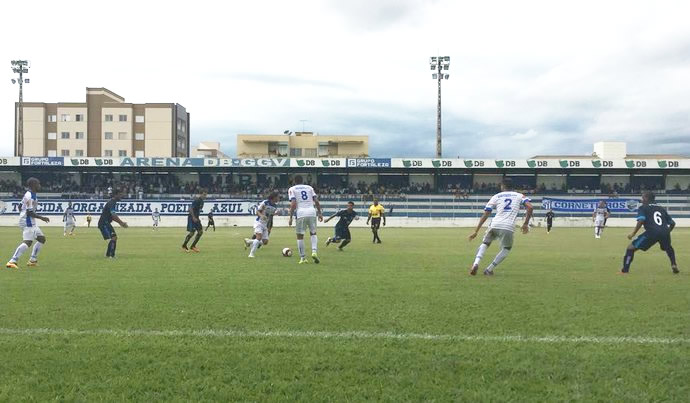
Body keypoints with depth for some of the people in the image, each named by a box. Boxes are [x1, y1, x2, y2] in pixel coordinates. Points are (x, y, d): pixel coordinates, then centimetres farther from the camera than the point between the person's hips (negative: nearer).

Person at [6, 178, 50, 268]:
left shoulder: (28, 194, 13)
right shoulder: (30, 196, -18)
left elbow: (20, 207, 21)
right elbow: (29, 212, -21)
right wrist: (42, 218, -16)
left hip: (31, 222, 11)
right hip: (28, 222, -11)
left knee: (41, 238, 14)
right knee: (27, 242, -19)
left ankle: (32, 260, 16)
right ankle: (12, 261, -22)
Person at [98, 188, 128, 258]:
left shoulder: (113, 202, 15)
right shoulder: (112, 203, -17)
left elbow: (113, 216, 19)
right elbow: (113, 215, -26)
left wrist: (120, 223, 10)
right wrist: (122, 223, -21)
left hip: (106, 223, 11)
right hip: (104, 223, -11)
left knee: (114, 237, 15)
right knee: (113, 238, -16)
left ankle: (108, 254, 21)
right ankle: (111, 255, -18)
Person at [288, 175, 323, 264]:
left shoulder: (292, 189, 9)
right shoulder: (309, 188, 19)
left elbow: (293, 204, -4)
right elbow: (316, 201, 10)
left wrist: (291, 217, -2)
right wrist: (320, 213, 16)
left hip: (301, 213, -3)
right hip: (312, 212, 3)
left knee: (300, 236, 9)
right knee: (313, 233, 19)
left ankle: (303, 258, 10)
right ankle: (314, 252, -2)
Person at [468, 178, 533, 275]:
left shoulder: (496, 196, 16)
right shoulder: (519, 196, 18)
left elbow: (485, 215, 9)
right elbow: (530, 207, 0)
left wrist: (476, 231, 9)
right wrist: (525, 224, 9)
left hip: (494, 225, 1)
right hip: (508, 228, -1)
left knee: (484, 244, 22)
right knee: (506, 250, 23)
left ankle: (476, 263, -3)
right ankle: (489, 269, 13)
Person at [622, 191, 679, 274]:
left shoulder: (643, 208, 13)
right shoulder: (662, 209, 28)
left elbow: (641, 220, -6)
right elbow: (672, 223, 26)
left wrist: (633, 233, -4)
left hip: (652, 232, -5)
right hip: (665, 232, 5)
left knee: (631, 247, 4)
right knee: (668, 248, 38)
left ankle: (625, 270, -4)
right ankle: (674, 265, 21)